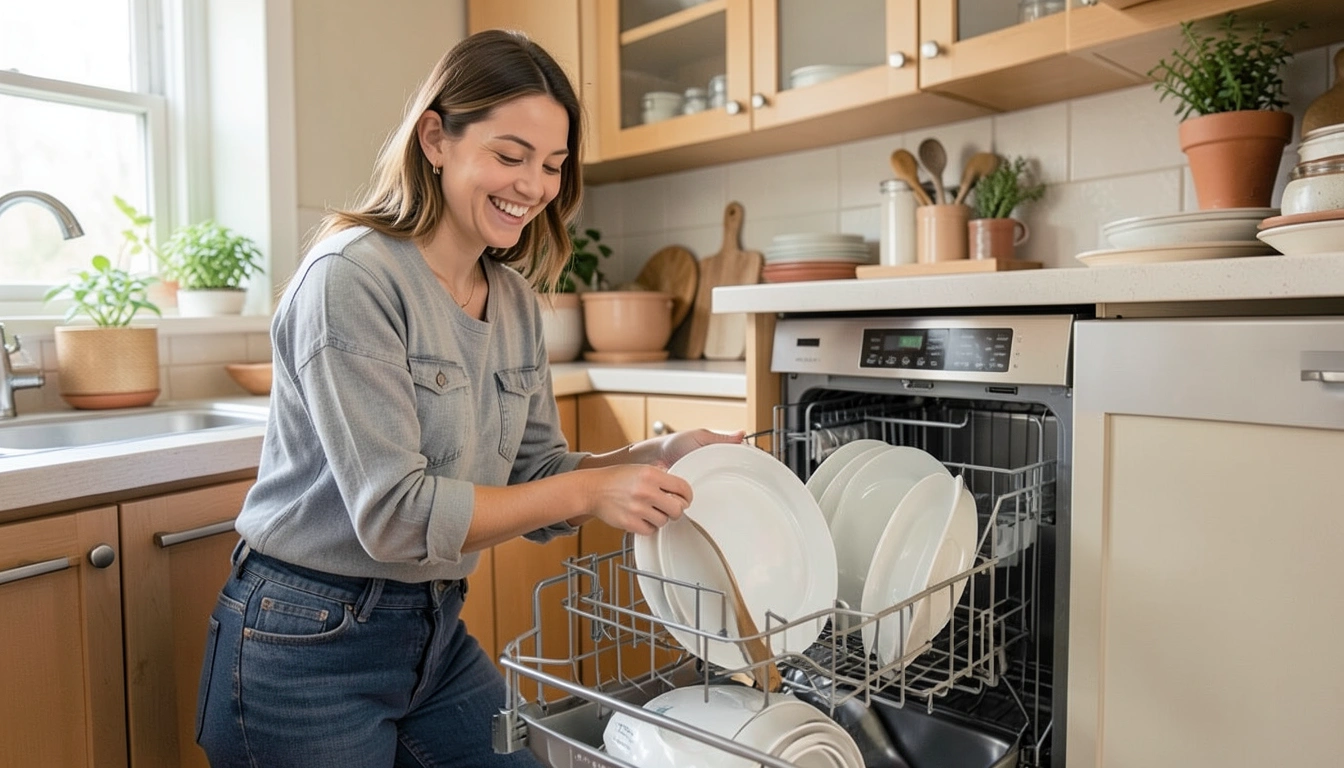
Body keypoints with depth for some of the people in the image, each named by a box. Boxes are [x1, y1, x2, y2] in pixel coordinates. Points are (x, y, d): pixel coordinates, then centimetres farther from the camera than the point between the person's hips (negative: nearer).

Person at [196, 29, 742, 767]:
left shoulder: (515, 298, 3)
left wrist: (656, 457, -12)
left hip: (437, 631, 7)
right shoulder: (351, 277, -20)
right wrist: (586, 493, -26)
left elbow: (536, 477, 3)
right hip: (308, 646, -6)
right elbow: (393, 514, -25)